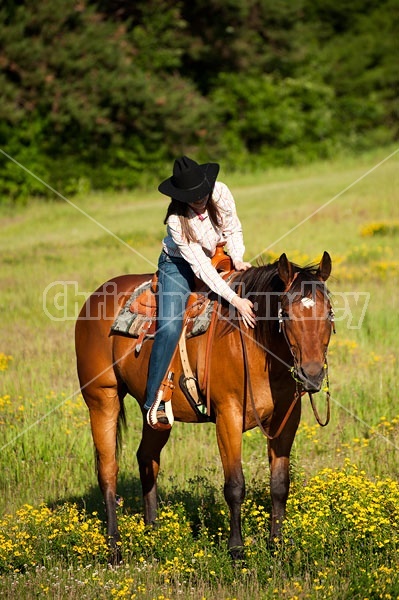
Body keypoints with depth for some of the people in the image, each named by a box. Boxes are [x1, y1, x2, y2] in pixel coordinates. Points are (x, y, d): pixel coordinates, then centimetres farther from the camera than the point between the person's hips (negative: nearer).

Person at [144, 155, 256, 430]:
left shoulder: (221, 193, -20)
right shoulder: (177, 221, -31)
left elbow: (233, 229, -1)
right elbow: (200, 267, -33)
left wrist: (238, 258, -16)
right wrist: (235, 300, -37)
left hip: (217, 257, 6)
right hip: (179, 265, -6)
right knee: (170, 324, -26)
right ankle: (155, 401, -21)